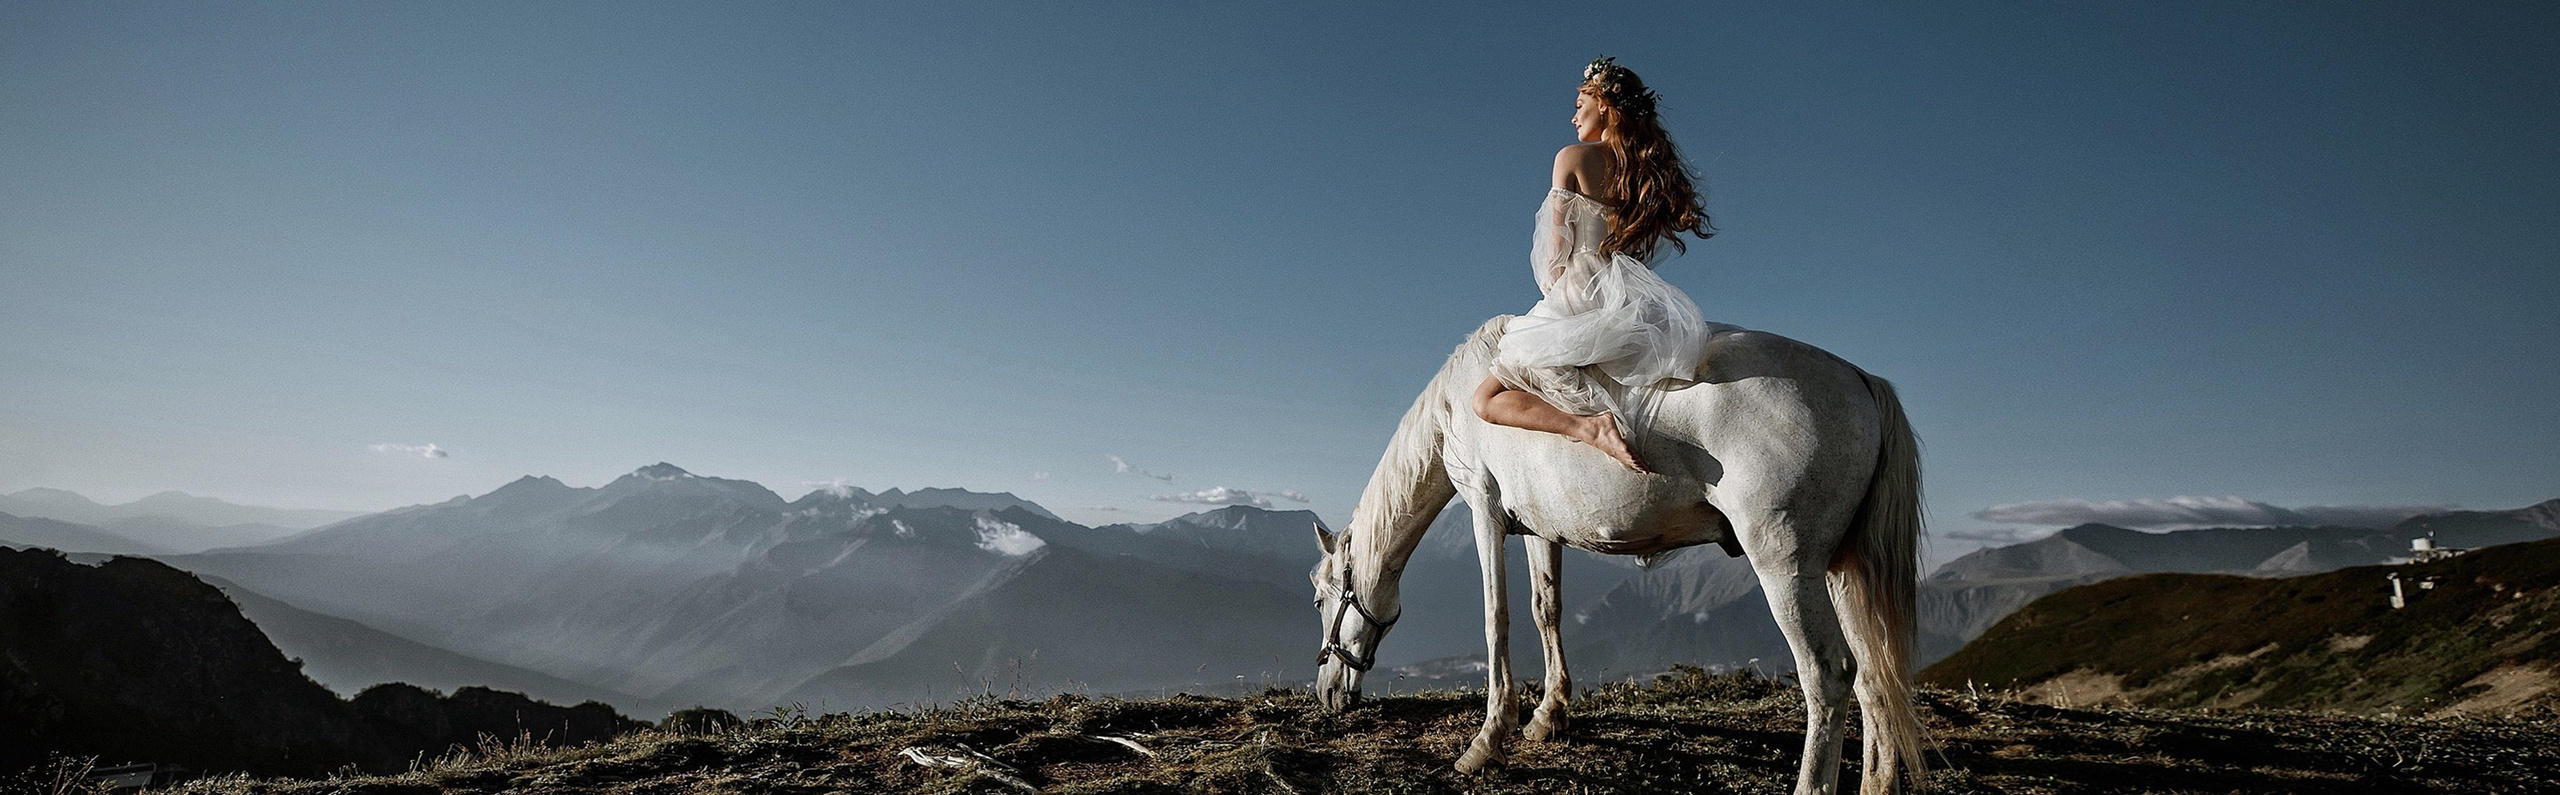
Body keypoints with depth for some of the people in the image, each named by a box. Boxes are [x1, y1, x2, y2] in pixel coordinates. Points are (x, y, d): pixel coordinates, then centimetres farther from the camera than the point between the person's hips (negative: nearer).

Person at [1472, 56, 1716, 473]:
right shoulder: (1650, 169, 15)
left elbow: (1559, 251, -5)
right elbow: (1641, 248, 17)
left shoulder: (1573, 158, -3)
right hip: (1637, 304, 7)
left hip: (1579, 295, -7)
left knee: (1487, 400, -3)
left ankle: (1591, 426, -25)